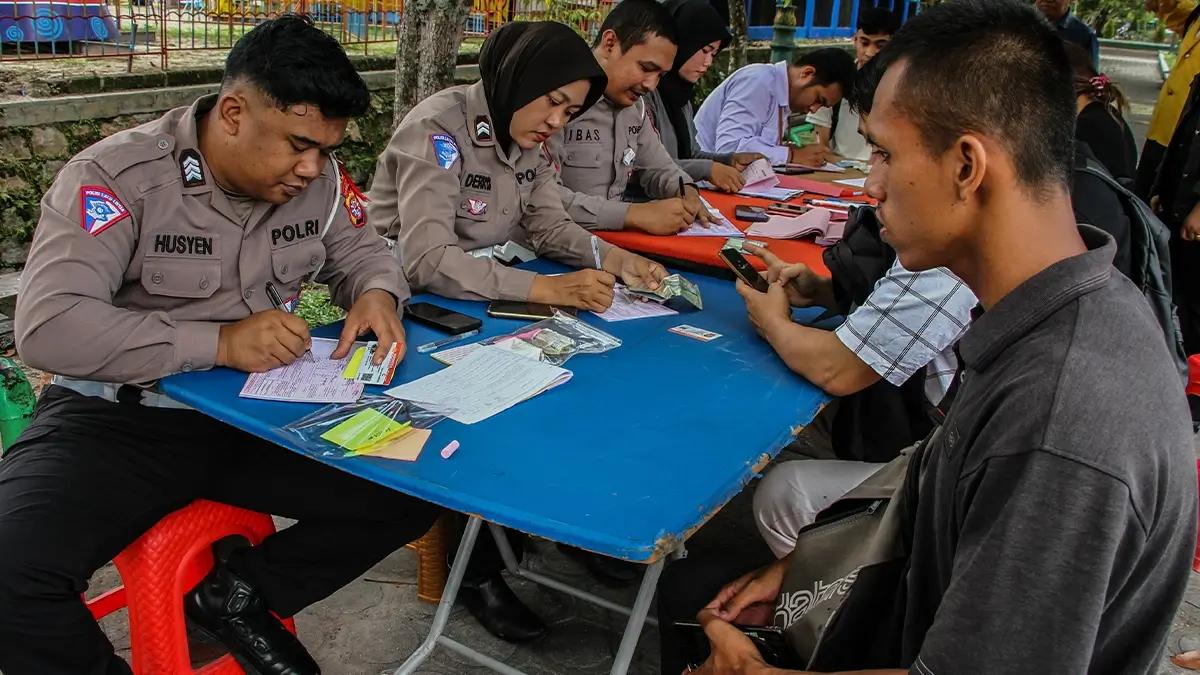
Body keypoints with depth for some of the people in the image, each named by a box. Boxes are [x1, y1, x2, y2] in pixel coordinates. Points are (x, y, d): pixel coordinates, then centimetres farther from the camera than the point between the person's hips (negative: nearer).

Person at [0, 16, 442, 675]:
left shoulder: (319, 179, 0)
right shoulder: (116, 176, -15)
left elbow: (362, 253, 17)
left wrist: (376, 294, -9)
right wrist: (218, 341, -29)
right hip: (119, 416, -4)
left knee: (417, 491, -11)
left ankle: (237, 595, 6)